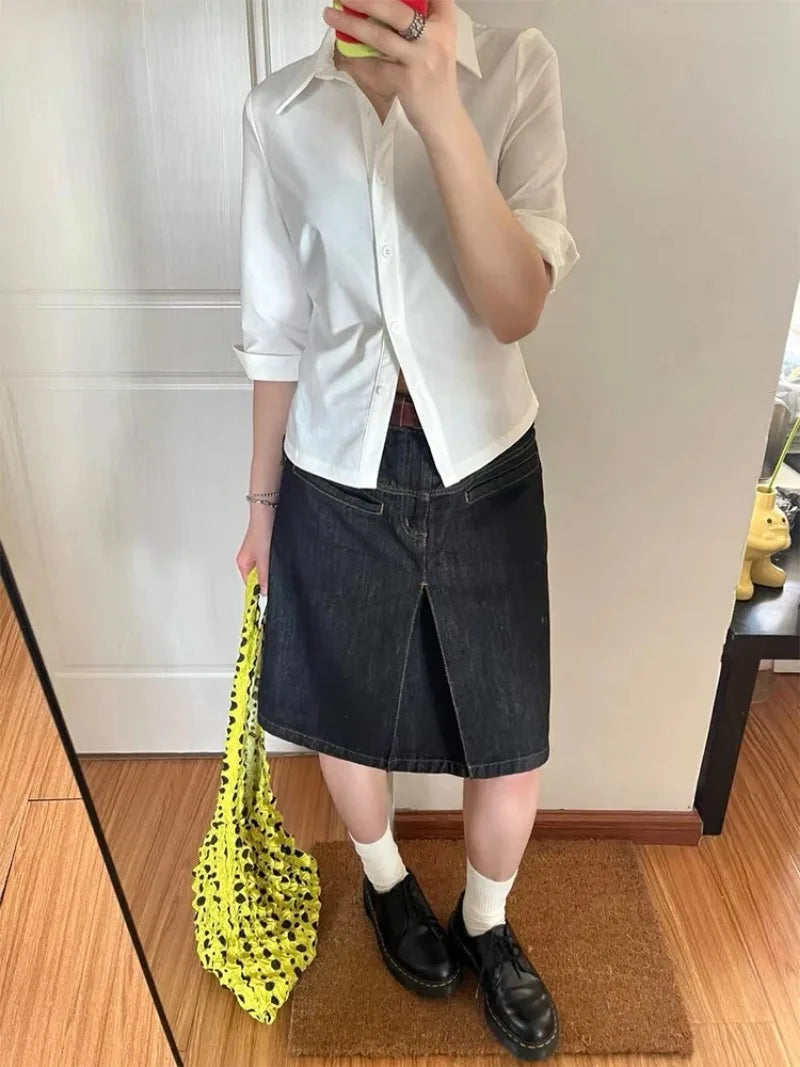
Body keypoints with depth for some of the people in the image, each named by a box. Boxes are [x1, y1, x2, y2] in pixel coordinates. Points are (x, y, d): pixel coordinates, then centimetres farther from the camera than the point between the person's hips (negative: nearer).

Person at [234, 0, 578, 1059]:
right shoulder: (278, 110, 0)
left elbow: (516, 307, -16)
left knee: (512, 745, 10)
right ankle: (388, 882, 51)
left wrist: (438, 107, -28)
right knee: (347, 716, 18)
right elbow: (276, 329, 5)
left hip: (482, 468, 0)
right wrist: (262, 499, 10)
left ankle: (485, 924, 43)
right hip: (339, 474, 1)